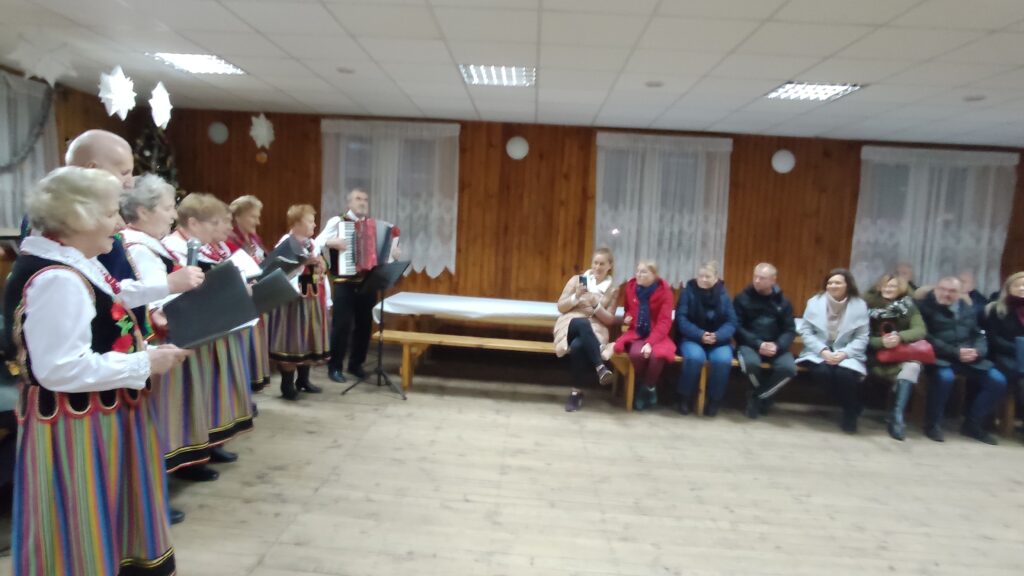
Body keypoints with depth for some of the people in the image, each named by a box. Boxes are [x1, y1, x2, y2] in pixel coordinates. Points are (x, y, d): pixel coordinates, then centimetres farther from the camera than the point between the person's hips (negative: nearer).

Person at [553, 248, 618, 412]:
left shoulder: (613, 290, 12)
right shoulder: (577, 279, 10)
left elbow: (610, 320, 6)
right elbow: (560, 307, 7)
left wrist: (596, 305, -10)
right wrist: (576, 297, -11)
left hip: (595, 330, 0)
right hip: (570, 324, 0)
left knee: (578, 346, -38)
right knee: (582, 323, -40)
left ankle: (577, 392, -25)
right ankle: (600, 367, -44)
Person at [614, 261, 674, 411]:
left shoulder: (664, 291, -8)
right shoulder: (631, 286, 3)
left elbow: (664, 321, -13)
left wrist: (650, 342, -25)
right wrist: (628, 317, -4)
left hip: (656, 335, -2)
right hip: (636, 333, 2)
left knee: (658, 355, -36)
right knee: (636, 353, -33)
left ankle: (648, 387, -4)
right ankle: (648, 387, -3)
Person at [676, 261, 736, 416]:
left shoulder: (723, 295, 4)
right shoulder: (688, 291, -2)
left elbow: (731, 322, -2)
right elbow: (681, 319, -9)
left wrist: (717, 336, -22)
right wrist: (700, 335, -24)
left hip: (718, 340, 2)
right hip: (692, 338, -2)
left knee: (723, 360, -30)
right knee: (695, 357, -34)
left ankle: (714, 400, -8)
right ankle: (684, 398, -12)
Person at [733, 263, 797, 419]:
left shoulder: (783, 302, 10)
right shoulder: (742, 299, 2)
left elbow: (790, 330, 4)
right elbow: (737, 327, -5)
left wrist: (777, 346, -17)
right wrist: (758, 344, -19)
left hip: (775, 346, 3)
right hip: (750, 344, -2)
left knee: (789, 368, -29)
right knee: (751, 363, -36)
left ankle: (757, 397, -5)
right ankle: (764, 396, -2)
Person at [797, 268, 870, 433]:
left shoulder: (859, 305, -1)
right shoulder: (815, 302, -1)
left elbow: (862, 338, -3)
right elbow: (805, 331, -3)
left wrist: (844, 353, -20)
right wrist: (823, 351, -16)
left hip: (846, 354, 0)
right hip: (819, 352, 1)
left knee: (845, 374, -32)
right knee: (822, 371, -31)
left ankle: (851, 412, -1)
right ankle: (850, 406, -4)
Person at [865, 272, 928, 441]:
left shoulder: (908, 305, 6)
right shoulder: (869, 304, 0)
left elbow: (920, 331, -7)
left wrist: (900, 337, -26)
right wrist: (881, 342, -25)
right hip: (876, 355, -1)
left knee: (912, 366, -29)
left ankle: (897, 416, -29)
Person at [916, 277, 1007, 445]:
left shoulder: (967, 309, 17)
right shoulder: (923, 306, -4)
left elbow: (979, 336, 15)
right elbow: (927, 338, -12)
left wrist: (977, 351, -9)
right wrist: (955, 352, -19)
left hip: (968, 358, 6)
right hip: (939, 357, -6)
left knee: (998, 381, -11)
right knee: (945, 377, -36)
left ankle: (973, 424, 6)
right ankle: (933, 424, -14)